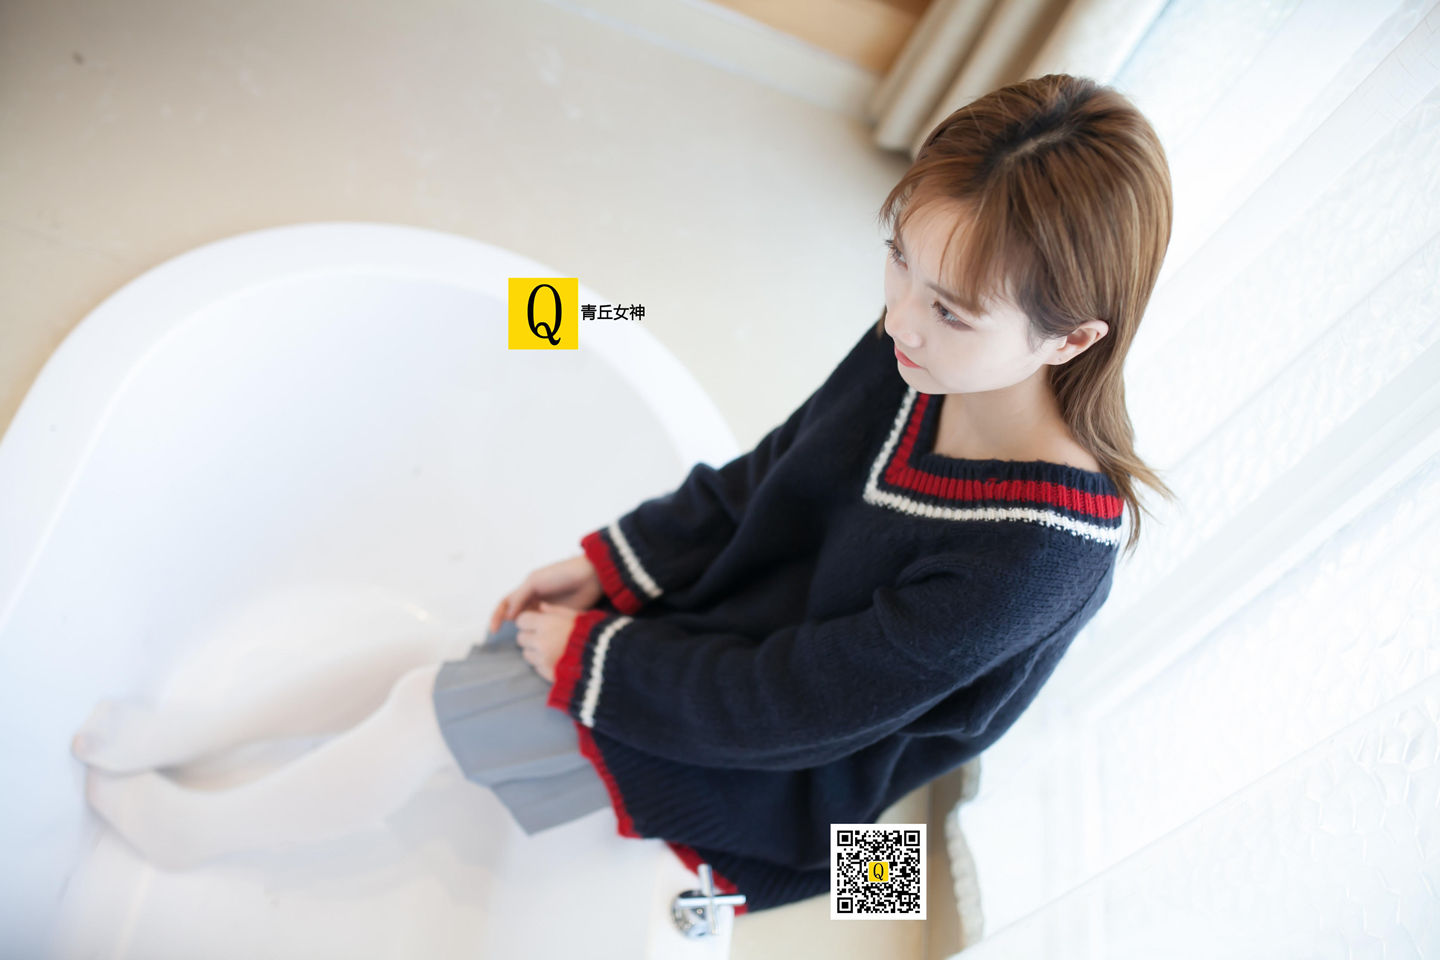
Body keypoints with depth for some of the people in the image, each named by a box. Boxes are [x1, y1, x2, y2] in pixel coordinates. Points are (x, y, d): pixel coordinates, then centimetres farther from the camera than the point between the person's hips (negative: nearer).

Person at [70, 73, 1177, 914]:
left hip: (777, 759, -5)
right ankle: (189, 733, 27)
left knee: (430, 710, -6)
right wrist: (612, 561, -3)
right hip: (727, 596, 6)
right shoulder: (916, 349, -17)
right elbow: (772, 471, 0)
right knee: (448, 659, 3)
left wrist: (593, 657, -18)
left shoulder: (1036, 552, -36)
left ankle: (197, 828, 22)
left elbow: (798, 704, -27)